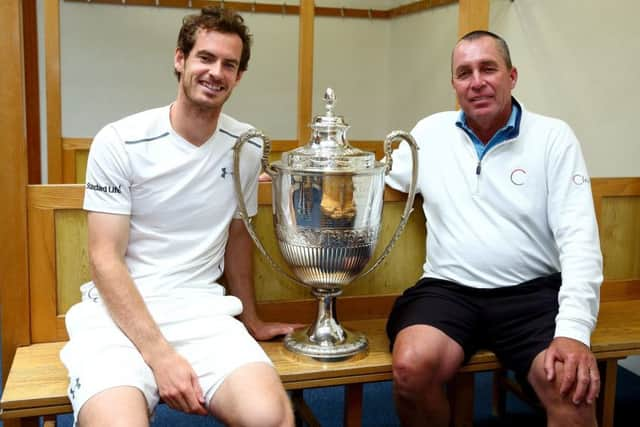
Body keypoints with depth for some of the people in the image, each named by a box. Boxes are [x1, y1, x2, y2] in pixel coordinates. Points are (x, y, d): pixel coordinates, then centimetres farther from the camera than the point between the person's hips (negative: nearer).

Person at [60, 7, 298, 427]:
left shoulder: (247, 148, 5)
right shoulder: (119, 142, -7)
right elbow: (106, 259, -10)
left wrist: (251, 320, 23)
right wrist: (160, 355, -19)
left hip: (202, 310, 3)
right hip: (118, 313, -2)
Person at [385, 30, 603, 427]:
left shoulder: (553, 136, 1)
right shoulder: (431, 132, 9)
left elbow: (578, 237, -6)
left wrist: (574, 330, -19)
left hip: (532, 291, -1)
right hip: (449, 289, 2)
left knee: (573, 388, -28)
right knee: (412, 368, -27)